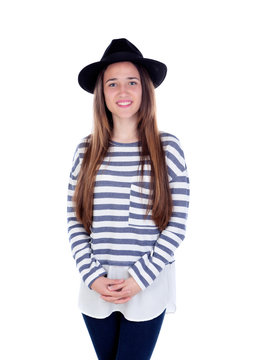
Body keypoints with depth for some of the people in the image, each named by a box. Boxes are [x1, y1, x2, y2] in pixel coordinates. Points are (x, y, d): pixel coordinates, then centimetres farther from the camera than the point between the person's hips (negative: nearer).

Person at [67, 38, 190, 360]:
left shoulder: (167, 147, -6)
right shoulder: (86, 150, -1)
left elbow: (177, 223, -6)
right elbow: (74, 219, 2)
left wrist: (140, 278, -10)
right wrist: (92, 276, -6)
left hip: (149, 287, -2)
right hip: (96, 286, 2)